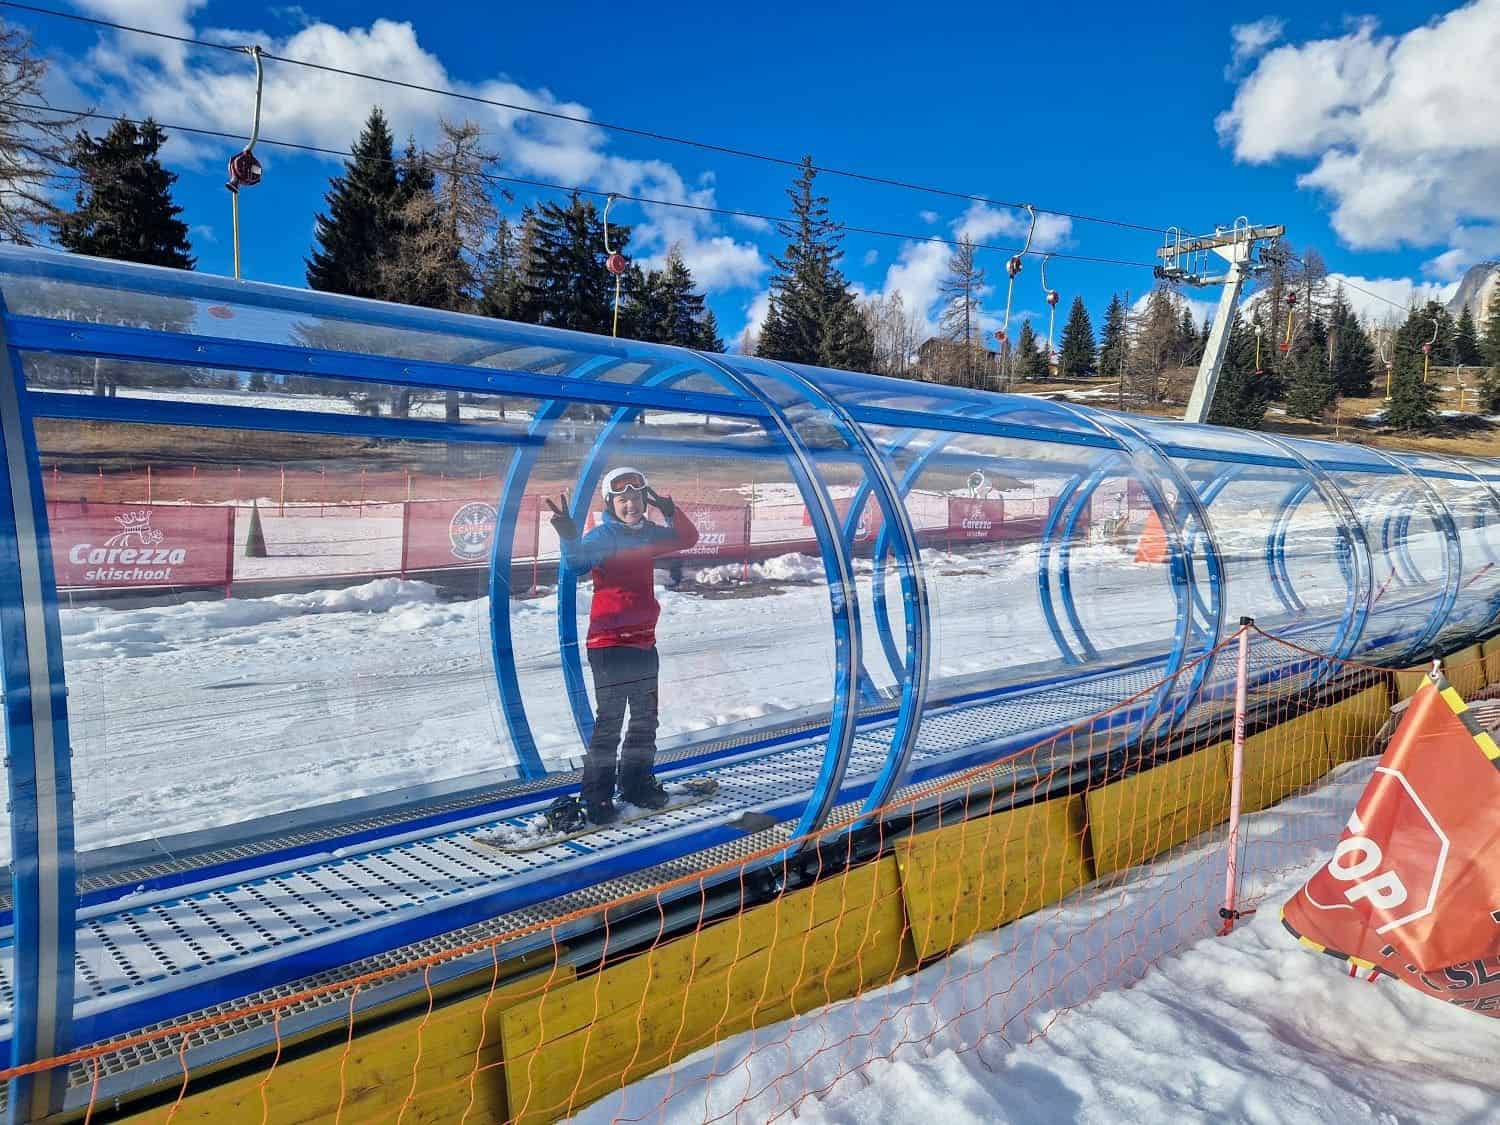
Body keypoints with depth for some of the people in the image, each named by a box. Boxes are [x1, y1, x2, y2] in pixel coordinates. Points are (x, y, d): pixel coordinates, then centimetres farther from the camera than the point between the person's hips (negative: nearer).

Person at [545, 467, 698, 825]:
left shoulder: (649, 533, 8)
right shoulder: (602, 536, -12)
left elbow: (688, 538, 13)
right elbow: (579, 560, -30)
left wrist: (670, 511, -4)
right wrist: (569, 537, -51)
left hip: (643, 639, 7)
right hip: (609, 640, -7)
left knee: (646, 716, 16)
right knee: (610, 719, -8)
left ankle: (637, 782, 31)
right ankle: (596, 797, 2)